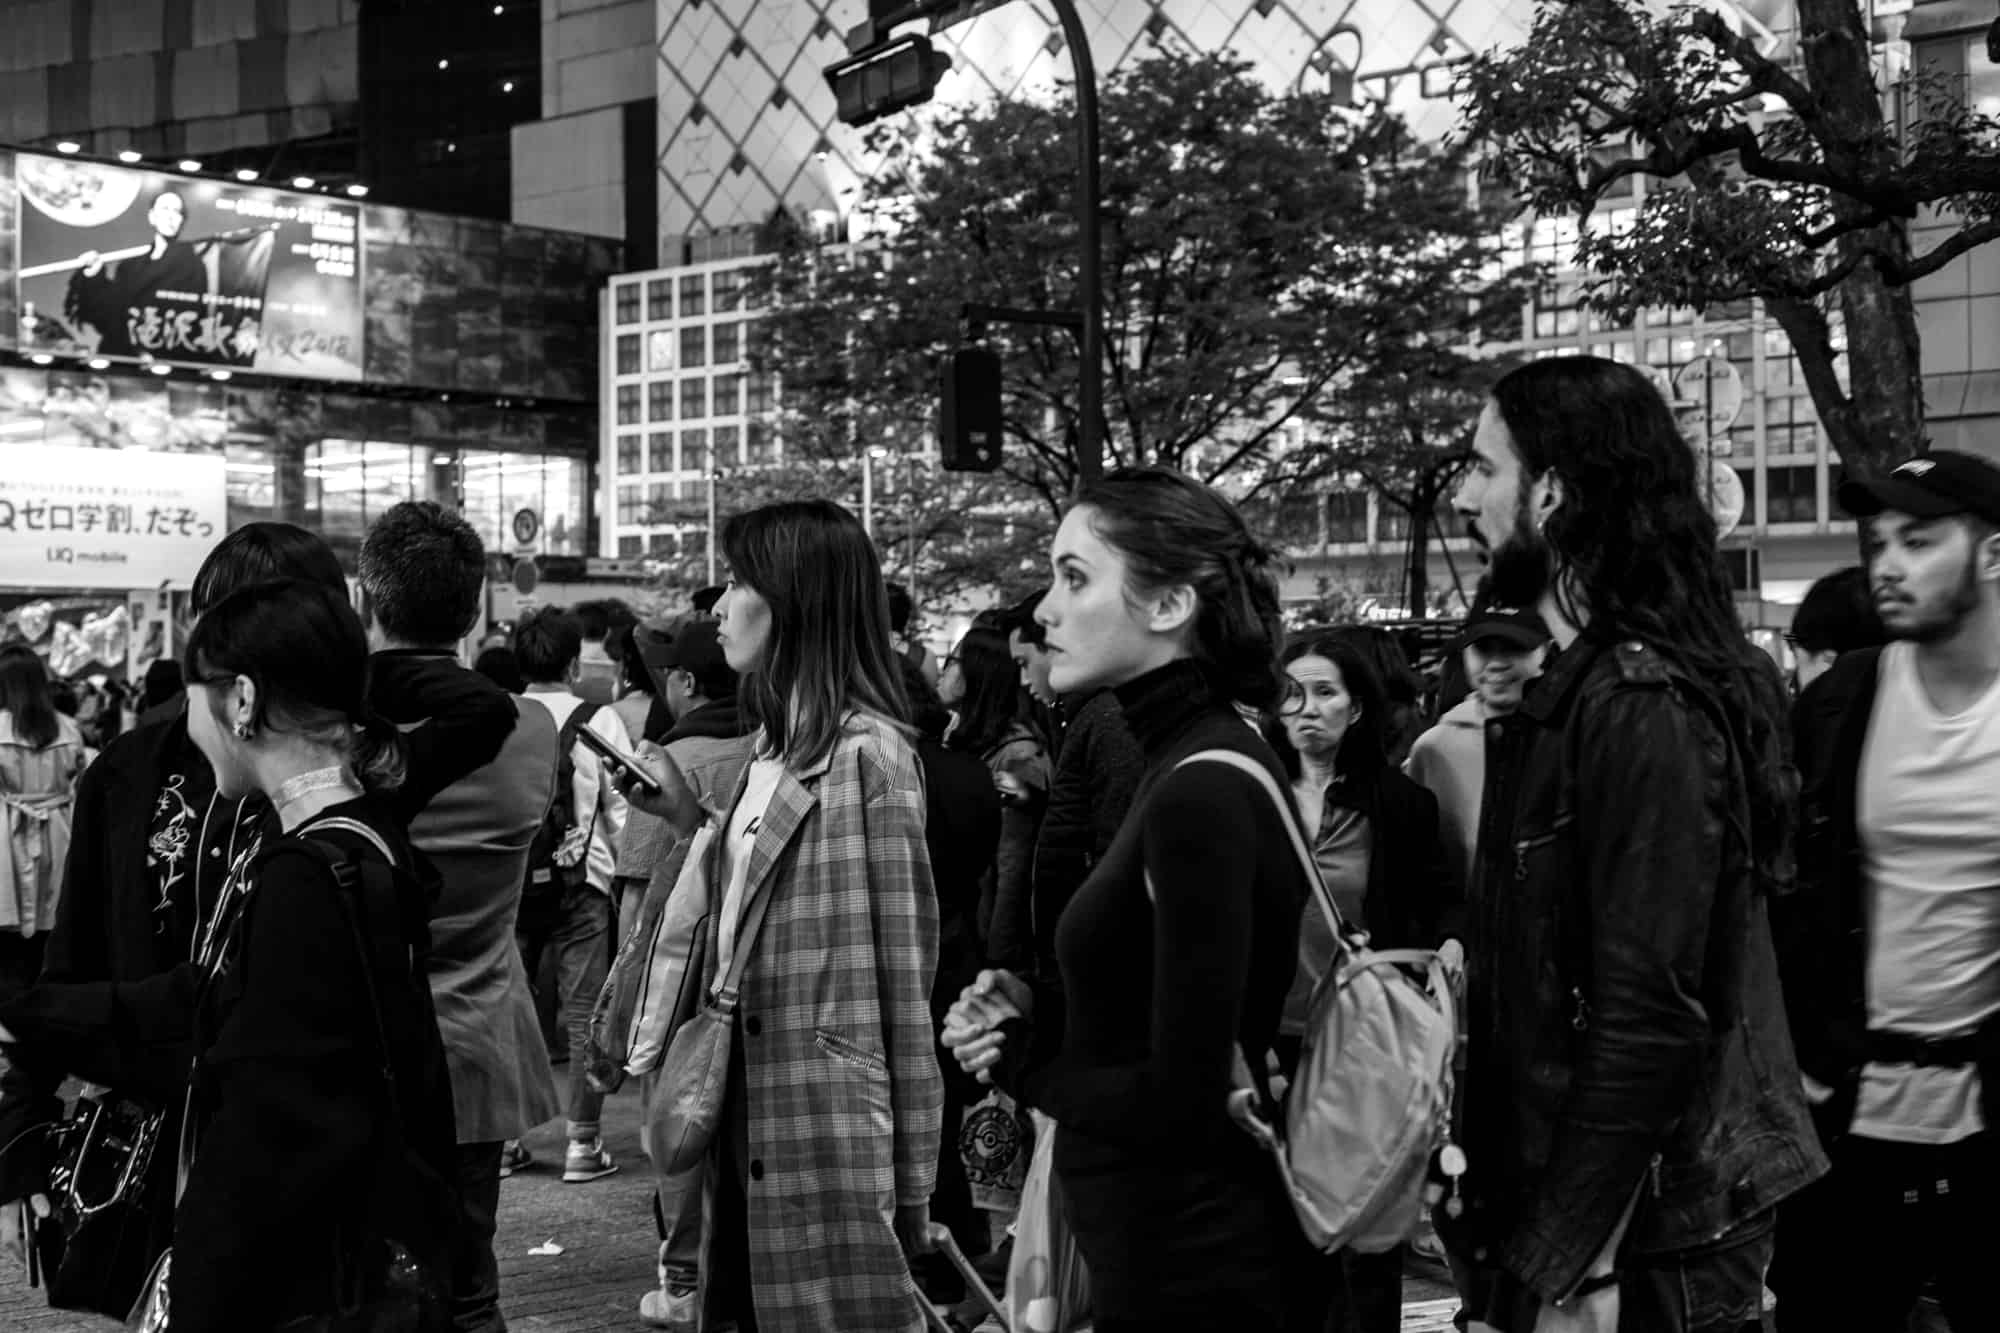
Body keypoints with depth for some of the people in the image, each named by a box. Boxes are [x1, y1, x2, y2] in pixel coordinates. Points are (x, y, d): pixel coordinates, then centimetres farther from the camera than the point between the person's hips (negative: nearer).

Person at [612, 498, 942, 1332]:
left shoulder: (867, 752, -14)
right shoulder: (773, 743, 13)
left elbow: (902, 969, -14)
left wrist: (907, 1171, -15)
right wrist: (686, 815, 8)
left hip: (828, 1119, -8)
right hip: (752, 1105, 9)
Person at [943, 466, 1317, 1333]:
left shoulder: (1201, 795, -22)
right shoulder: (1211, 764, 7)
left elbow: (1179, 1104, -25)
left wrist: (1021, 1056, -8)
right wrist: (1034, 1025, -1)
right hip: (1182, 1255, 9)